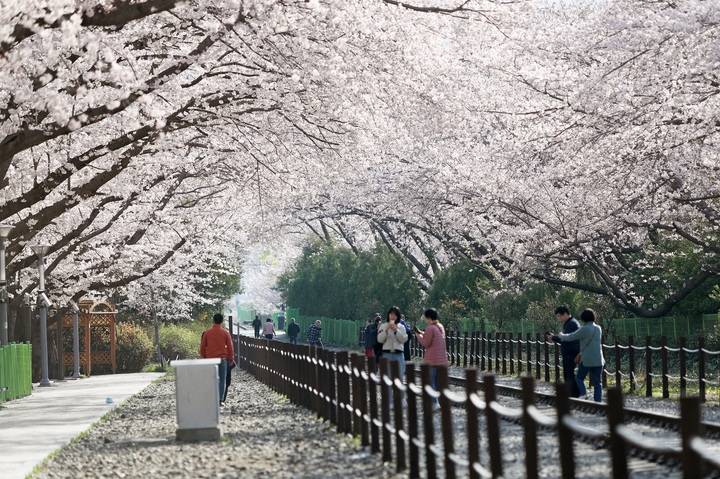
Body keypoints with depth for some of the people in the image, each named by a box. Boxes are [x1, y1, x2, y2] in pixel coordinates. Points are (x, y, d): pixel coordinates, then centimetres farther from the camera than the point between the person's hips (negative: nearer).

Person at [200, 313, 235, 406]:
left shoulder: (207, 332, 1)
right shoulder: (225, 333, -3)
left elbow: (202, 347, 6)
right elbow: (230, 347, 1)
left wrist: (204, 357, 21)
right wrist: (231, 359, 12)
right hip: (222, 359, -1)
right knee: (222, 380, 4)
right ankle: (220, 400, 0)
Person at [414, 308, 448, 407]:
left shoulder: (430, 328, -16)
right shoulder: (440, 327, 10)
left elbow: (426, 343, -12)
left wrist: (418, 335, 0)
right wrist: (421, 332, 16)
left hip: (432, 360, -8)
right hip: (442, 359, 8)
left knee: (430, 381, -2)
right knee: (439, 381, 14)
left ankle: (434, 403, -5)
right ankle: (441, 401, 16)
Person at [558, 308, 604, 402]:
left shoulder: (585, 329, -12)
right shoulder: (598, 328, 10)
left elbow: (572, 337, -3)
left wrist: (562, 336, 16)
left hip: (587, 360, -6)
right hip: (598, 360, 6)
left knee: (579, 378, 11)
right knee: (597, 382, 7)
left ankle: (583, 395, -7)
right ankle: (598, 401, 4)